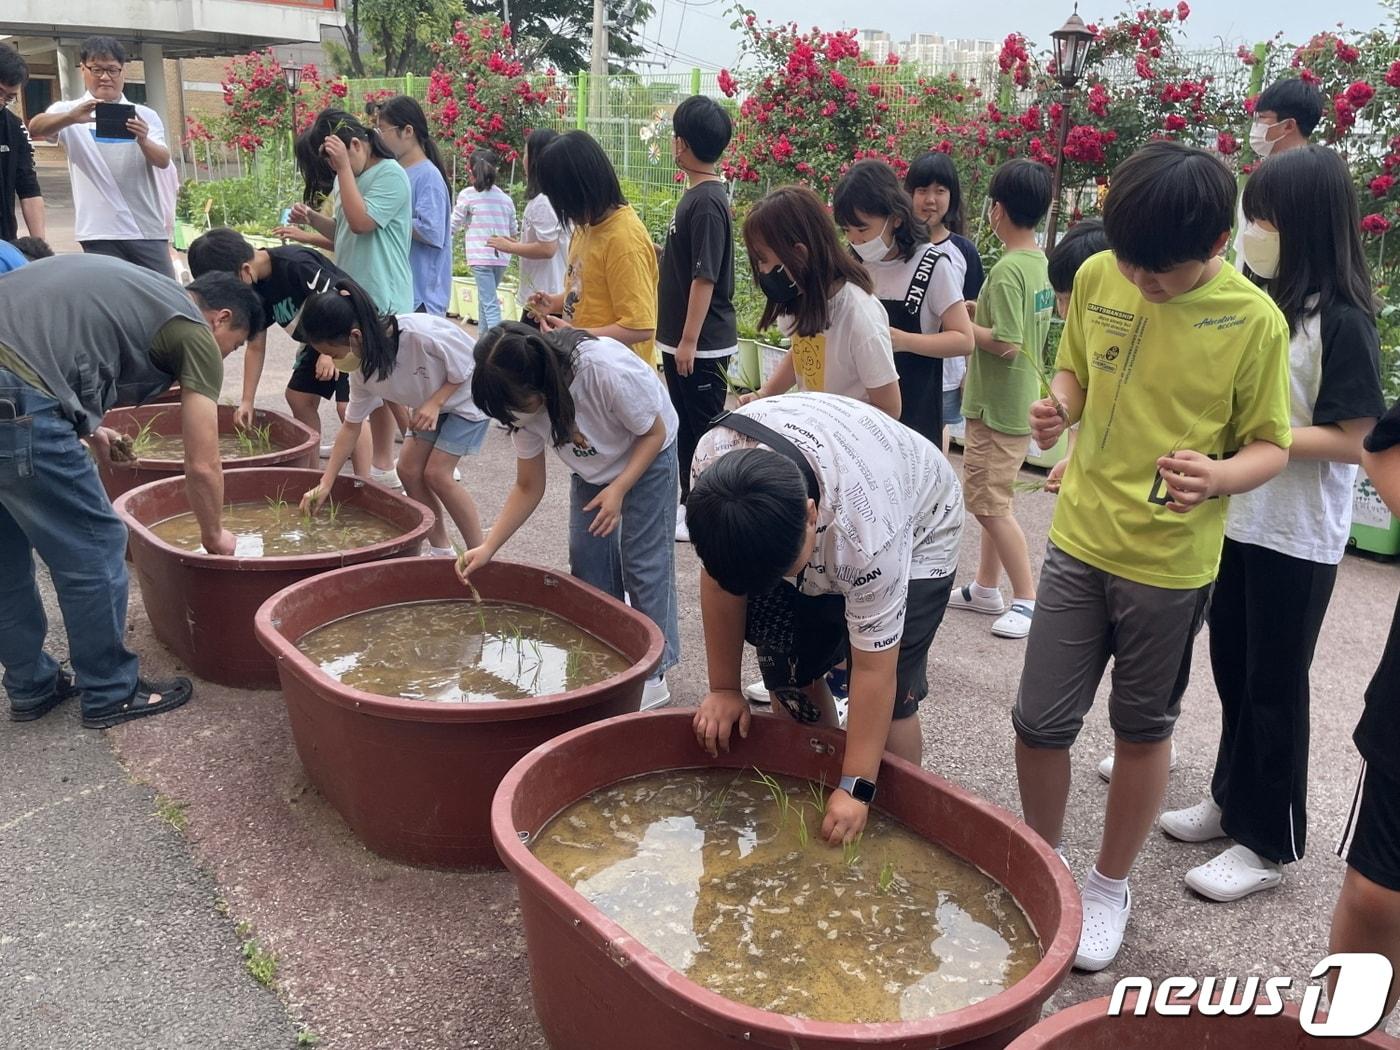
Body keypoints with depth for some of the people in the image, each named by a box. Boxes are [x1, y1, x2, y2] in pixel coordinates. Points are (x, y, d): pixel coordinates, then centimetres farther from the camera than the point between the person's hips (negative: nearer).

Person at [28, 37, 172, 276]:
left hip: (149, 230, 2)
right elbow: (35, 128, -13)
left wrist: (143, 141, -24)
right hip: (101, 233, -2)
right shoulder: (69, 112, 6)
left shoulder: (145, 115, 13)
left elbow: (163, 161, -1)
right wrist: (71, 117, -34)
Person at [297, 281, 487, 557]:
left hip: (467, 396, -7)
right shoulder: (362, 370, -14)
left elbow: (469, 369, -21)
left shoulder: (422, 333, -37)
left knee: (436, 473, -14)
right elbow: (351, 426, -5)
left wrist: (434, 403, -29)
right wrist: (325, 484, -7)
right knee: (409, 468, -2)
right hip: (430, 403, 7)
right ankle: (440, 550, 11)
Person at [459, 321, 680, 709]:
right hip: (593, 469, 6)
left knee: (642, 561, -7)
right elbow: (528, 489, -11)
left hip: (647, 458, -5)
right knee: (588, 559, 2)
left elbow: (654, 433, -23)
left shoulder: (607, 371, -40)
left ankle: (653, 673, 4)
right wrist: (487, 547, -18)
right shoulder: (525, 403, -21)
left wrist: (618, 490, -33)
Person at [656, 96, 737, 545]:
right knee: (685, 427, 17)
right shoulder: (695, 195, 11)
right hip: (682, 339, 9)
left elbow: (705, 277, -21)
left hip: (702, 344, -9)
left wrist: (689, 340, -21)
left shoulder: (707, 202, -18)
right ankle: (690, 503, 28)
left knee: (706, 429, 1)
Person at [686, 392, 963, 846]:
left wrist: (856, 788, -26)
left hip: (915, 535, -4)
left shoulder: (868, 533, -44)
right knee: (787, 672, 1)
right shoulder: (712, 459, -33)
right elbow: (719, 572, -17)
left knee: (890, 693, -13)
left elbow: (873, 669, -33)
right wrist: (724, 688, -10)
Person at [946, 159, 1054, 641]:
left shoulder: (1007, 270, -21)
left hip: (997, 404, -10)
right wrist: (976, 310, 10)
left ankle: (1027, 599, 4)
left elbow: (1005, 344, -24)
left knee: (990, 502, -2)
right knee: (989, 496, 17)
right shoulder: (1041, 263, 8)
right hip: (1015, 398, 10)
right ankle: (985, 588, 28)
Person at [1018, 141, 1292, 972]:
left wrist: (1218, 477, -28)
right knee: (1040, 721, 6)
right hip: (1080, 539, 3)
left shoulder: (1254, 320, -13)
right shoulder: (1097, 278, -4)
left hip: (1171, 563, -3)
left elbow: (1270, 446, -6)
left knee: (1143, 730, 13)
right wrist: (1059, 408, -12)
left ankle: (1111, 886, 34)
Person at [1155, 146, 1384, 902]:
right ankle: (1232, 800, 35)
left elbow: (1352, 441, -18)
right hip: (1239, 522, 7)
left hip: (1297, 539, -7)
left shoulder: (1343, 322, -16)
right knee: (1232, 669, 17)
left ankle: (1268, 843, 19)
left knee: (1273, 686, 4)